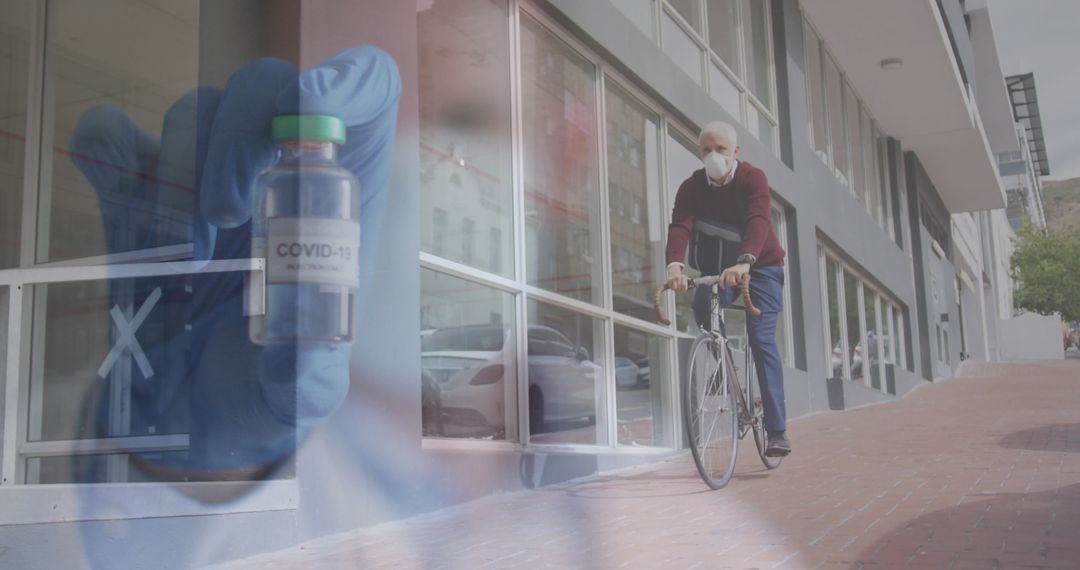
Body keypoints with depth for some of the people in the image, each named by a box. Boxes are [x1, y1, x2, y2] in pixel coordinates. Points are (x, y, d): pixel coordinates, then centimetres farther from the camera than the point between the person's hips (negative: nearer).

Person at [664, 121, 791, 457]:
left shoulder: (752, 177, -20)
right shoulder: (692, 186, -11)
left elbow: (759, 221, -37)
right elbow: (680, 226, -27)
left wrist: (744, 262, -56)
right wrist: (675, 265, -48)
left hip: (761, 266, -3)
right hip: (718, 266, 3)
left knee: (761, 338, -14)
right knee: (703, 306, -28)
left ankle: (777, 430, -12)